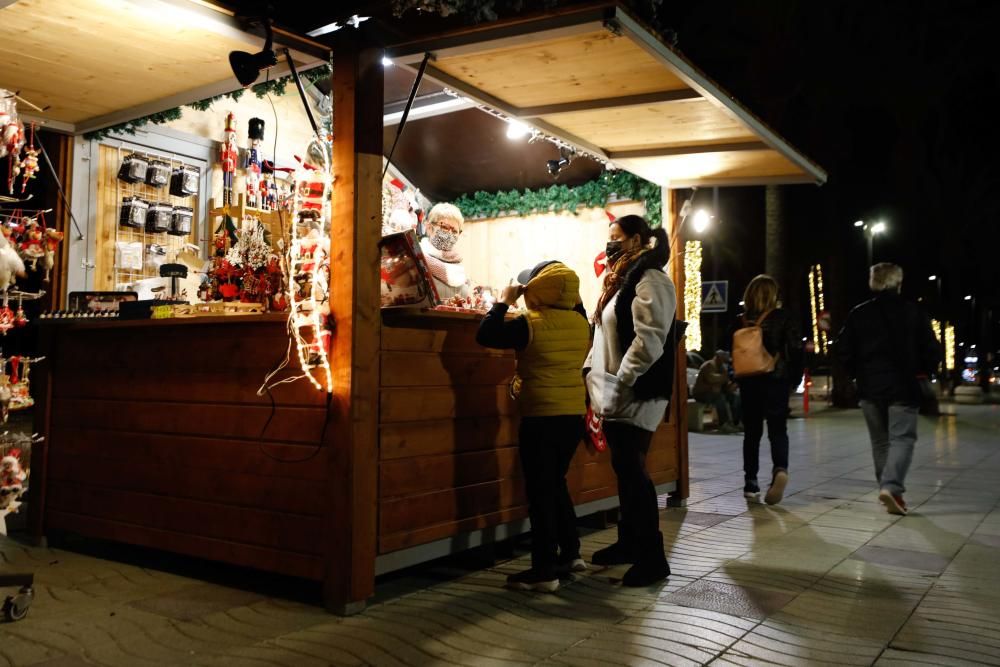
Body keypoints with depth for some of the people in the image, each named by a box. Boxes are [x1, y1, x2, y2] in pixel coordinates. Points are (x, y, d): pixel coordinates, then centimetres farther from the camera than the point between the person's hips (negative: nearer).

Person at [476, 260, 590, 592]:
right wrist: (570, 298, 20)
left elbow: (485, 335, -12)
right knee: (556, 484, 21)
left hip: (542, 418, -7)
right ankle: (571, 553, 27)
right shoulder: (581, 323, 3)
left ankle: (544, 571, 4)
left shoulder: (531, 324, -15)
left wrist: (504, 301, -4)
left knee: (540, 492, 0)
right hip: (575, 415, 7)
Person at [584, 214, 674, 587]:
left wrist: (618, 384, -21)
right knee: (624, 469, 14)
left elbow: (648, 341, -21)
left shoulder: (650, 280, -11)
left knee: (632, 470, -7)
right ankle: (629, 542, 26)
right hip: (617, 395, 9)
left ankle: (652, 557, 1)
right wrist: (592, 374, 13)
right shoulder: (624, 280, 20)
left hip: (635, 395, -9)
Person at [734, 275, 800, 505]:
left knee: (751, 432, 11)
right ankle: (780, 468, -24)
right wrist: (789, 372, 4)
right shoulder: (782, 317, -4)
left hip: (749, 381, 2)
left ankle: (750, 483, 12)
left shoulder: (740, 321, -1)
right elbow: (794, 347, -8)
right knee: (778, 429, 3)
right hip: (776, 380, -1)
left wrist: (738, 377, 7)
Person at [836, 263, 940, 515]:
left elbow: (844, 350, 1)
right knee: (902, 438, -1)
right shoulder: (913, 312, -4)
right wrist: (923, 371, 13)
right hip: (903, 386, -3)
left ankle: (887, 488, 22)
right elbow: (932, 351, -5)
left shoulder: (858, 314, 1)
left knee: (880, 441, 15)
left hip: (869, 388, 3)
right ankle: (891, 487, -20)